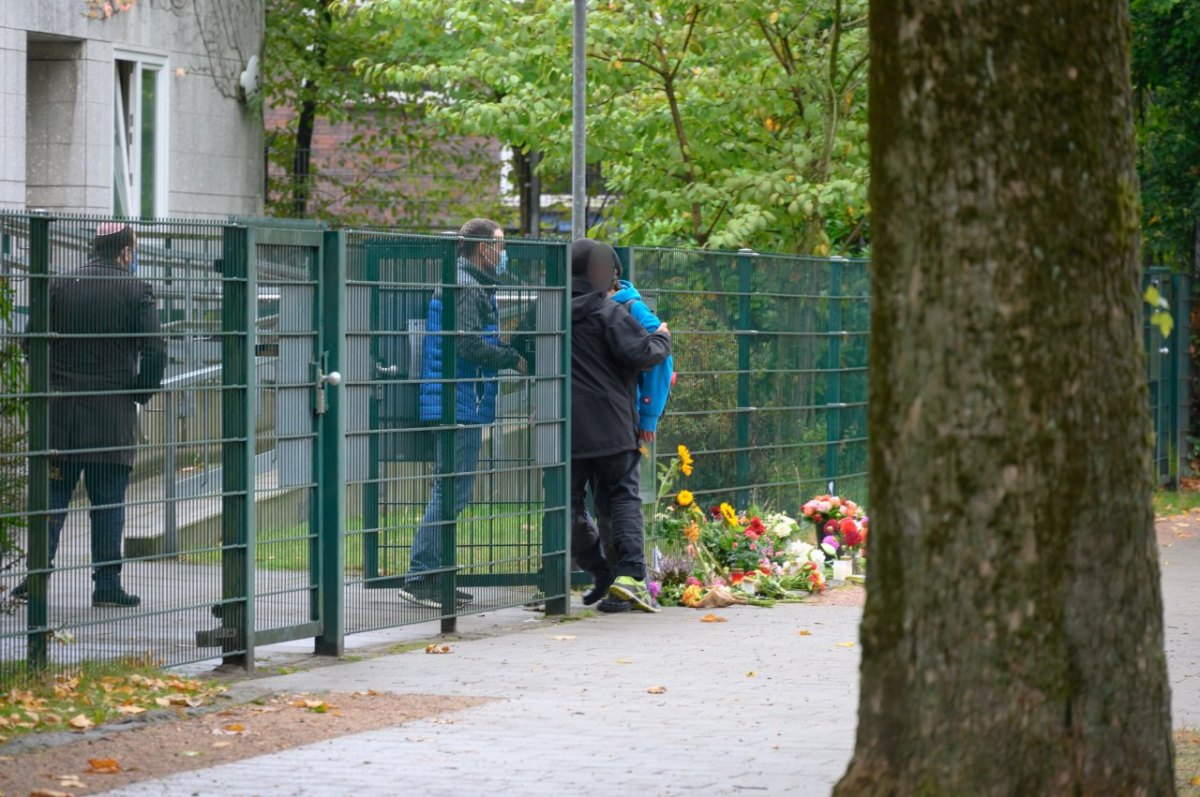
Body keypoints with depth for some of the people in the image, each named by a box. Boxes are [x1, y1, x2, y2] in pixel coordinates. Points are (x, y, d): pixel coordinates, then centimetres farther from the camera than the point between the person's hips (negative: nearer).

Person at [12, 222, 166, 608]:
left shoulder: (59, 287, 5)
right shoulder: (136, 291, -3)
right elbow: (155, 351, -10)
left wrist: (52, 382, 14)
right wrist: (141, 391, 5)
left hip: (61, 415, 2)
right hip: (113, 417, -2)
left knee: (53, 494, 7)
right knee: (108, 501, 3)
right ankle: (107, 583, 3)